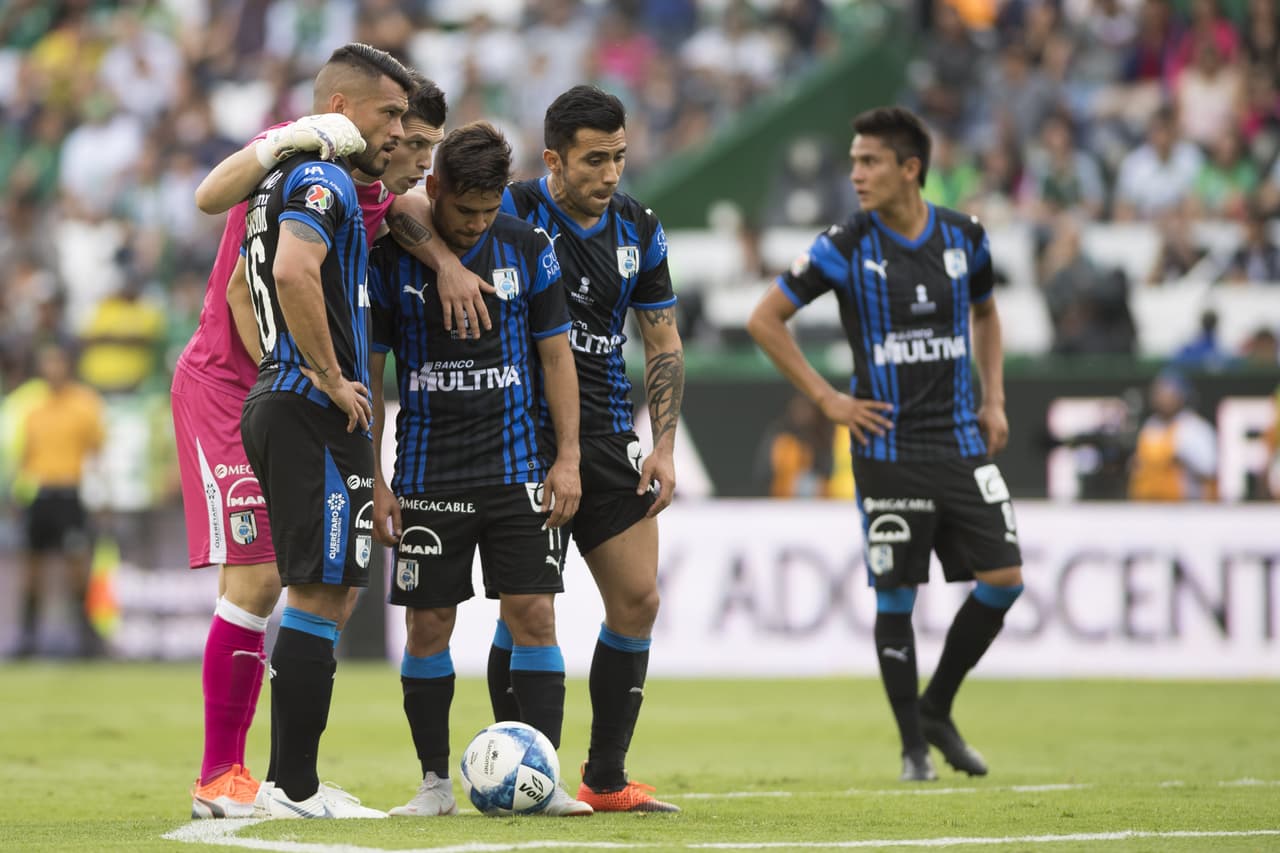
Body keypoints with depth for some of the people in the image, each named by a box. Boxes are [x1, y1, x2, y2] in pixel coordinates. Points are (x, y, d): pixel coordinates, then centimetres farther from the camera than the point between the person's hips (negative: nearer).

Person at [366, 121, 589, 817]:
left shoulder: (527, 249, 1)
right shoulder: (390, 258, -3)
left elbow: (555, 355, 7)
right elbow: (368, 373, 2)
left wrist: (567, 458, 0)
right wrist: (372, 480, -2)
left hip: (517, 468, 1)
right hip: (427, 478, -1)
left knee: (534, 616, -6)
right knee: (427, 625, 1)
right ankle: (435, 782, 11)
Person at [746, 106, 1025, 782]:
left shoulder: (963, 238, 3)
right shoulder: (846, 248, -7)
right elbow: (764, 320, -2)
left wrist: (994, 398, 12)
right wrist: (826, 398, -6)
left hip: (962, 442, 3)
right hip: (888, 448, -3)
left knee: (1004, 578, -4)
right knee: (896, 594, -2)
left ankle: (936, 709, 16)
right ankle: (913, 746, 11)